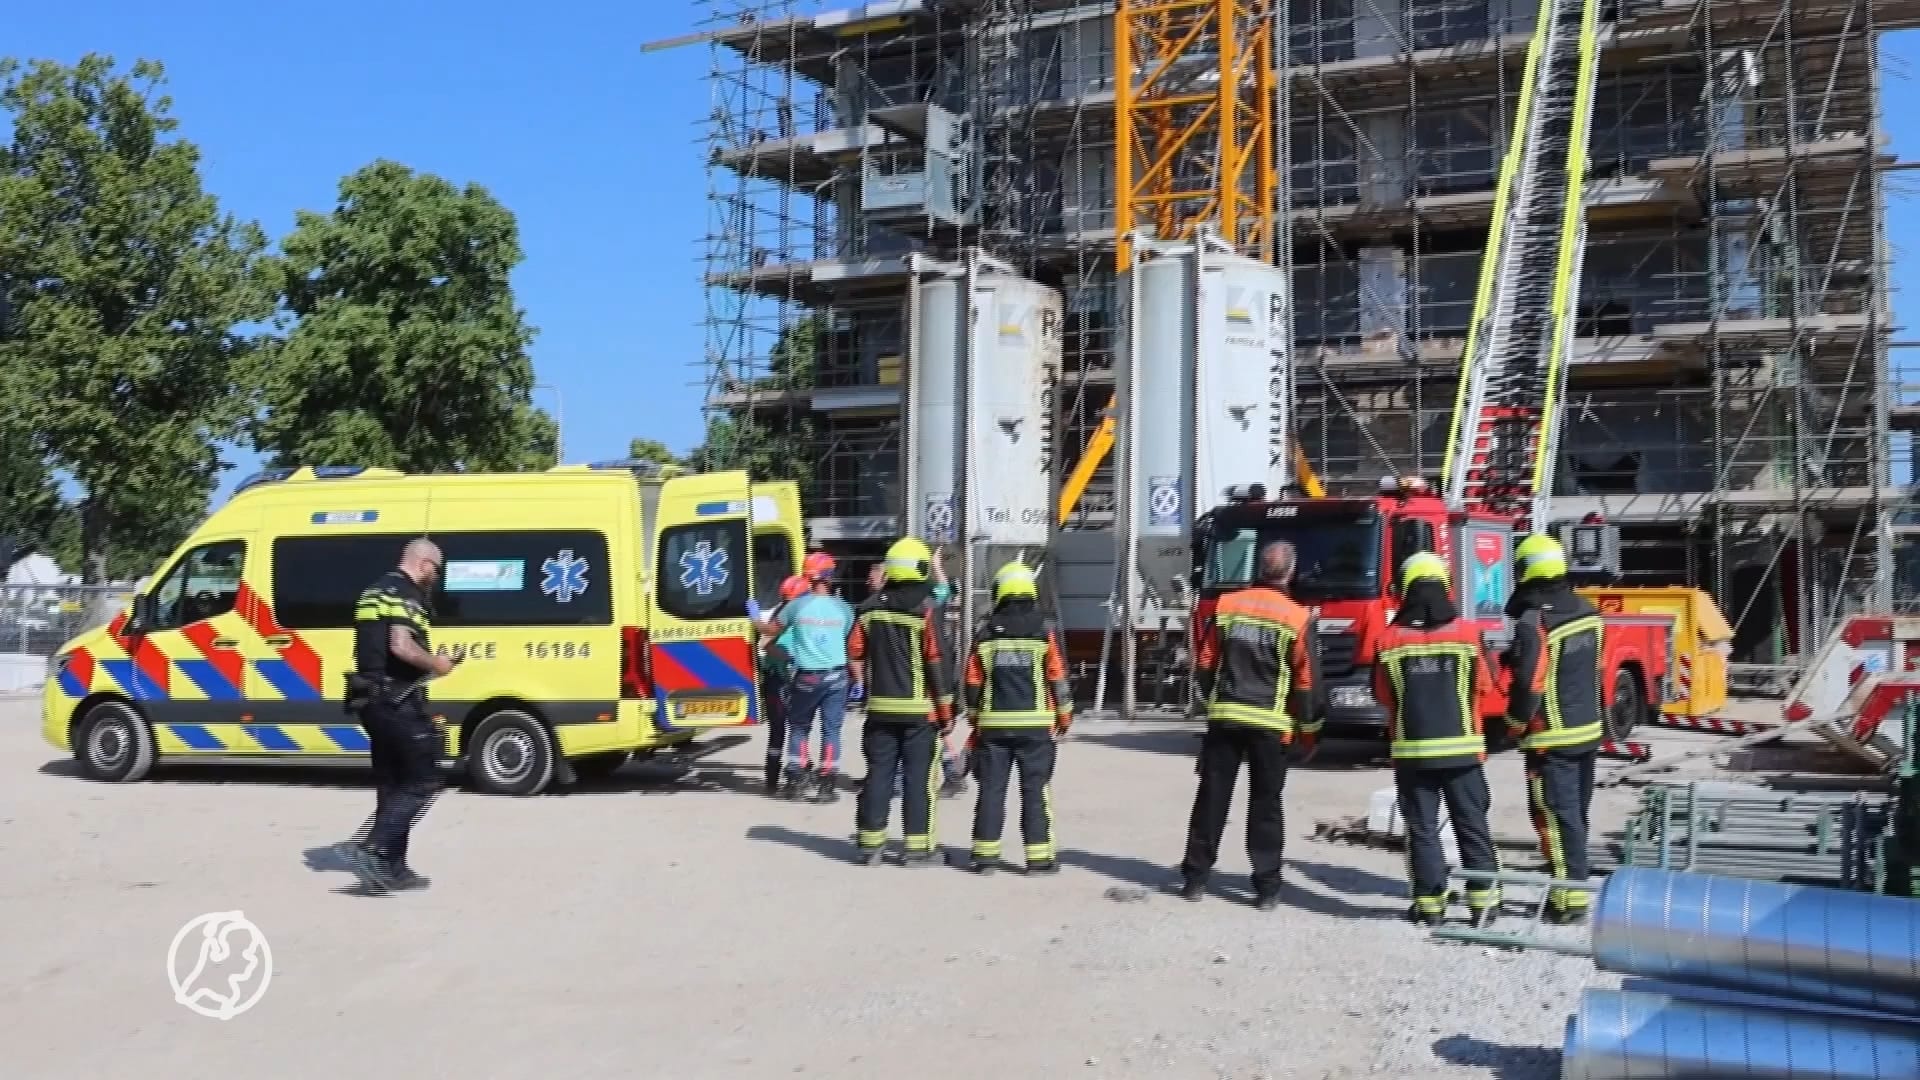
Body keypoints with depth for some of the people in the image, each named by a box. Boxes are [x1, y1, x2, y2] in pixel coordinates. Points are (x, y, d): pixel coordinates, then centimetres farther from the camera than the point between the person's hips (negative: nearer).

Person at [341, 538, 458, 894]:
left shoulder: (375, 592, 19)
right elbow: (401, 646, -27)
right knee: (423, 781, -4)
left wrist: (424, 663, 22)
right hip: (397, 700, -10)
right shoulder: (404, 593, -13)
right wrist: (435, 663, -11)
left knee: (392, 785, 14)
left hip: (371, 699, 10)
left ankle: (393, 867, 16)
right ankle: (372, 851, -13)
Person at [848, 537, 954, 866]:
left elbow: (855, 653, 8)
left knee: (878, 774, 10)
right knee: (920, 777, 2)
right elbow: (936, 662, -11)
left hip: (881, 708, 4)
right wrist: (946, 710, -6)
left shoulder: (870, 608, 4)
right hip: (920, 710, -4)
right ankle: (917, 847, 5)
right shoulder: (925, 609, -10)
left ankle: (870, 843, 14)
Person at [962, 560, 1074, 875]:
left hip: (993, 725, 2)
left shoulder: (985, 634, 2)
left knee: (991, 788, 7)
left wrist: (976, 720, 18)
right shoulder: (1045, 631, -5)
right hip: (1036, 725, -2)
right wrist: (1064, 718, 9)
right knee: (1035, 790, 3)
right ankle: (1039, 855, 4)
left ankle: (985, 854, 9)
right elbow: (1058, 679, -4)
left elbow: (973, 683, 5)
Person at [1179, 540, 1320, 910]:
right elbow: (1307, 680, -5)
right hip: (1270, 723, -2)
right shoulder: (1298, 618, -7)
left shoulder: (1226, 605, 1)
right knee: (1265, 803, 5)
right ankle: (1267, 885, 6)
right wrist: (1308, 728, 7)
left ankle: (1196, 876, 12)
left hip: (1224, 717, 2)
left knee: (1212, 796, 8)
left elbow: (1204, 663, 7)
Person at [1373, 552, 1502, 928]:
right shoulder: (1467, 633, -4)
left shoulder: (1391, 638, -5)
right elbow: (1483, 685, 7)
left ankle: (1430, 903, 9)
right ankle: (1483, 901, 11)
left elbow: (1382, 694, 4)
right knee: (1472, 826, 9)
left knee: (1422, 827, 7)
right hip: (1461, 747, 0)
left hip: (1410, 748, 0)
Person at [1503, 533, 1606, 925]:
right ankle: (1572, 883, 28)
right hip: (1589, 731, 8)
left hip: (1551, 739, -8)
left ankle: (1570, 899, -2)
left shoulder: (1534, 622, -21)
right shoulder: (1587, 612, 4)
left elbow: (1529, 683, -20)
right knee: (1576, 814, 17)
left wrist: (1514, 726, -5)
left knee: (1557, 818, -3)